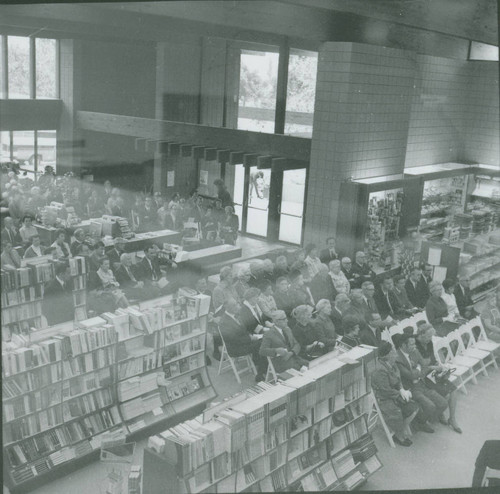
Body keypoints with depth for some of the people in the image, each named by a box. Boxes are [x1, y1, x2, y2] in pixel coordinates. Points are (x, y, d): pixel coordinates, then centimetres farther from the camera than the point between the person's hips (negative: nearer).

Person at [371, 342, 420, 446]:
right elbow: (386, 391, -25)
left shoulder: (392, 364, 3)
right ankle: (400, 437, 5)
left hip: (393, 395, 9)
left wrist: (402, 390, -8)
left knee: (414, 408, -3)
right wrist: (401, 394, -13)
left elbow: (398, 380, 12)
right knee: (396, 413, -26)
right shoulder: (380, 370, -27)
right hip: (382, 399, -9)